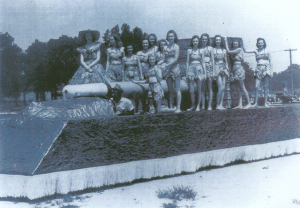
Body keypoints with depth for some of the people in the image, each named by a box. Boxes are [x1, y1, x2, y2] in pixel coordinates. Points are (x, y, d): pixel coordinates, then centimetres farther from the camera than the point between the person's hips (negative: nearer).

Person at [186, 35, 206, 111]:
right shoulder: (189, 50, 6)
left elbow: (202, 62, 8)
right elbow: (187, 62, 6)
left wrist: (205, 72, 4)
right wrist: (187, 72, -1)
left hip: (199, 70, 0)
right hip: (191, 70, 0)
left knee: (199, 89, 0)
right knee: (191, 90, -2)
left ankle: (198, 106, 8)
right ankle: (193, 105, 13)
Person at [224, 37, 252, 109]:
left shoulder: (239, 49, -5)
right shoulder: (234, 52, 16)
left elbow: (228, 51, -9)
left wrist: (226, 42, -1)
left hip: (238, 68, -8)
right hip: (234, 69, 8)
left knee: (242, 87, -8)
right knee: (238, 88, 5)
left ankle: (249, 103, -5)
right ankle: (240, 104, 4)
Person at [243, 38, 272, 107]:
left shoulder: (267, 51, 7)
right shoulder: (256, 51, 9)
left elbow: (270, 62, 8)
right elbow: (245, 51, 5)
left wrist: (271, 71, 1)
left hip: (266, 69, -1)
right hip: (258, 70, 1)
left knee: (266, 86, -2)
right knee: (257, 87, -7)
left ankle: (265, 103, 2)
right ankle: (256, 103, -3)